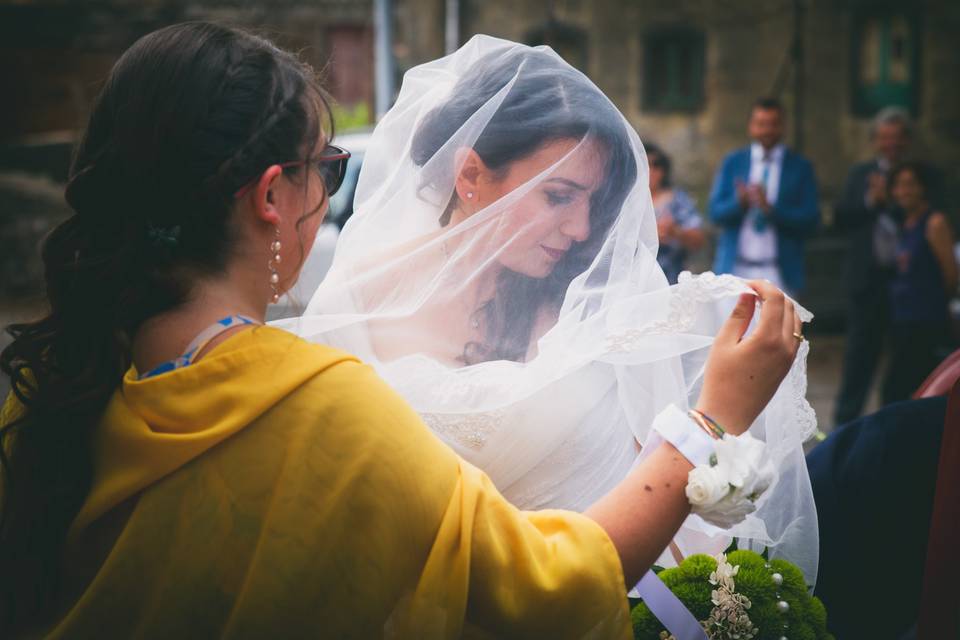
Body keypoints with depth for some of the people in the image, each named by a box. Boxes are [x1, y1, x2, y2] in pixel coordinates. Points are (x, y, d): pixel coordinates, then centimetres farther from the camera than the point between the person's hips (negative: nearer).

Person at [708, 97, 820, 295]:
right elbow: (716, 212, 3)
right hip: (736, 270, 1)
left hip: (779, 275, -1)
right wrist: (739, 202, -19)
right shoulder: (732, 163, 9)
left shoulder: (801, 167, 5)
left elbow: (810, 221, -2)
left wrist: (771, 209, -17)